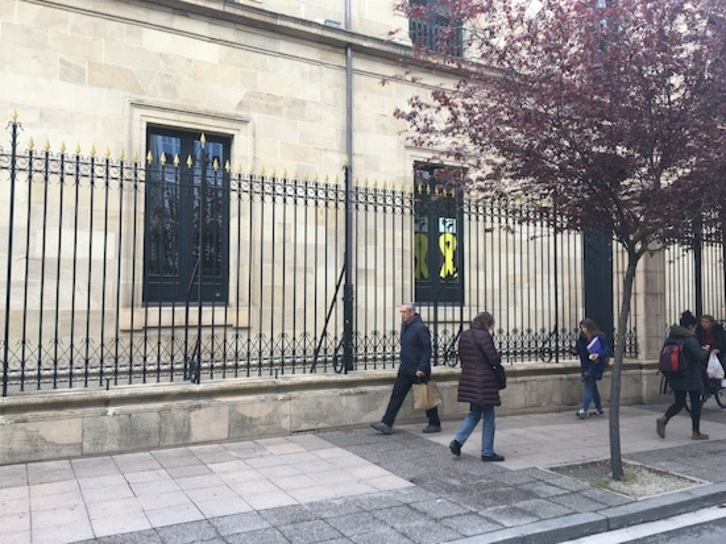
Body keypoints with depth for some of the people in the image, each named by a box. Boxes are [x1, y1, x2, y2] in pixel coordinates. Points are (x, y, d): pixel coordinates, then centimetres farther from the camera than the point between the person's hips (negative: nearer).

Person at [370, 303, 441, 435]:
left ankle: (435, 424, 21)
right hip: (405, 369, 8)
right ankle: (386, 424, 6)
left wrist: (421, 368, -22)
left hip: (419, 371, -8)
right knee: (396, 395, 5)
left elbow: (427, 349, -19)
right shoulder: (404, 325, 9)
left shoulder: (420, 328, -17)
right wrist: (404, 363, 17)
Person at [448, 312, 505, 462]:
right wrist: (498, 357, 4)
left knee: (474, 414, 20)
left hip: (468, 379, 8)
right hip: (484, 381, -8)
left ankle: (458, 441, 6)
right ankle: (487, 452, 13)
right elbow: (494, 359, -17)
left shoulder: (464, 335, 8)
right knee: (488, 417, 6)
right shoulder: (484, 335, -16)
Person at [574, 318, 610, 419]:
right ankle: (599, 409, 28)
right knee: (592, 388, 15)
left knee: (588, 387, -13)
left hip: (595, 366, -7)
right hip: (586, 366, 7)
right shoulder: (582, 338, 7)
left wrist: (598, 354, -30)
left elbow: (607, 350, -13)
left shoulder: (600, 337, -11)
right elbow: (579, 351, 11)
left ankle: (583, 410, -17)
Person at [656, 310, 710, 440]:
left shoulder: (670, 337, 5)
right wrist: (705, 351, -1)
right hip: (691, 377, -6)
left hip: (675, 377, 6)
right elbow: (700, 356, -21)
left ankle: (663, 419, -11)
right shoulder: (690, 339, -18)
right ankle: (696, 433, 17)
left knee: (679, 402, 13)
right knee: (696, 403, 9)